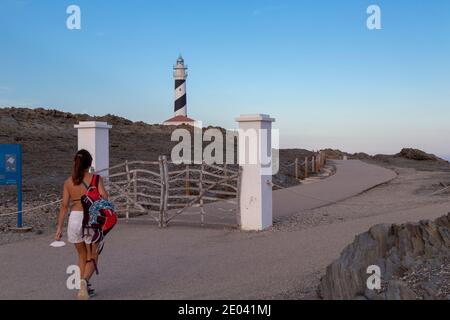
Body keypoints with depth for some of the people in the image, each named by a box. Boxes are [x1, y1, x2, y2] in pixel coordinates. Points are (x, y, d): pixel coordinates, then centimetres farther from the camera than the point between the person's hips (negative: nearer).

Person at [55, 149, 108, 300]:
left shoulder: (68, 182, 4)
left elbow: (64, 206, 2)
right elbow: (104, 197, -17)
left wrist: (59, 228, 4)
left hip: (74, 219, 3)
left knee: (82, 256, 22)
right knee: (92, 258, 9)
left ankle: (85, 288, 24)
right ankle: (84, 281, -17)